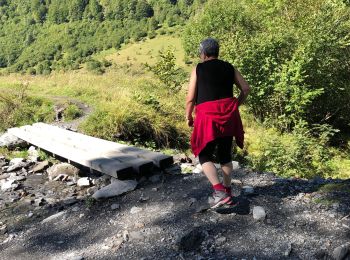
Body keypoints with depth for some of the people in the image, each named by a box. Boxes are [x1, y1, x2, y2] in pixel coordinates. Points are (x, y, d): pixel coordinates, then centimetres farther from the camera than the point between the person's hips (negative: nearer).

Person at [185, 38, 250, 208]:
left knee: (204, 156, 6)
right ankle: (228, 194, 24)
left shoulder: (198, 69, 0)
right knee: (225, 154, 16)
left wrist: (188, 117, 11)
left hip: (207, 116, -4)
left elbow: (190, 98, -3)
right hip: (228, 115, 4)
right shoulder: (229, 68, 11)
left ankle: (219, 191, -11)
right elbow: (246, 89, 8)